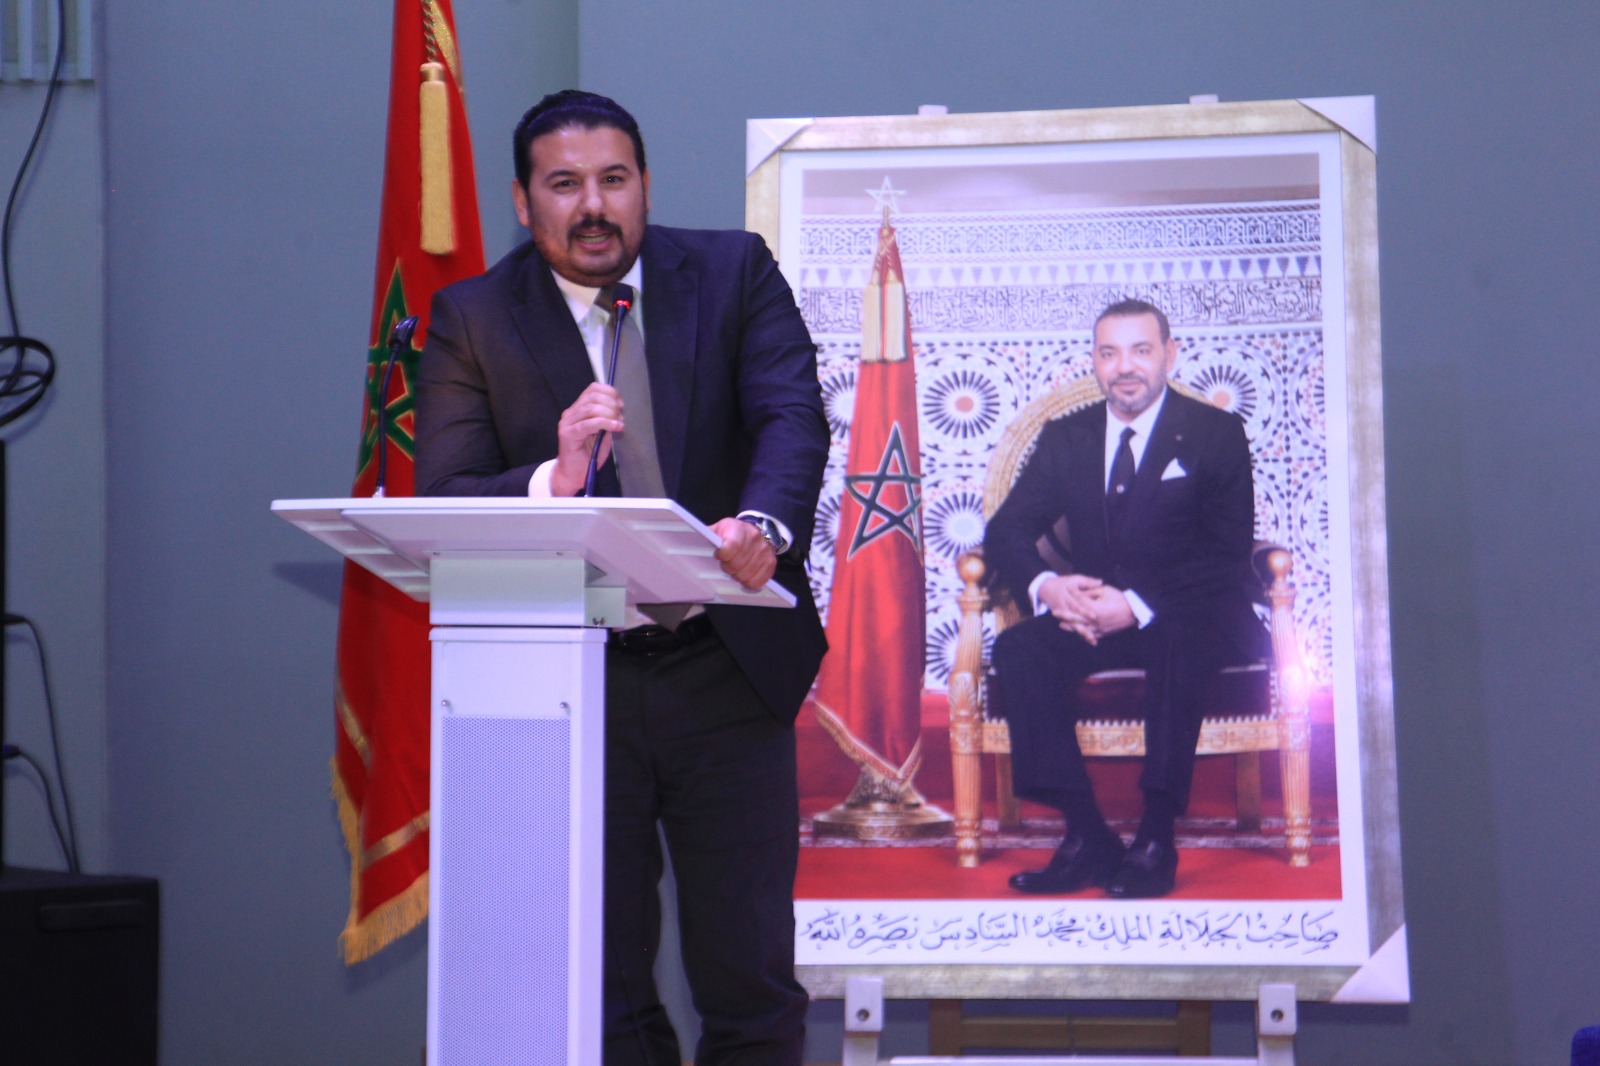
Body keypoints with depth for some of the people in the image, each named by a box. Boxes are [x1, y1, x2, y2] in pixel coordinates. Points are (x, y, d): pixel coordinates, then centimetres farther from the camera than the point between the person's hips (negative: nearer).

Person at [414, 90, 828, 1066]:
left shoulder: (734, 272, 3)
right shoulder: (473, 319, 1)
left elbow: (792, 417, -12)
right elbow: (442, 507, -6)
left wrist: (762, 523, -33)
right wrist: (551, 480, -27)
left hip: (727, 667, 0)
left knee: (752, 983, 3)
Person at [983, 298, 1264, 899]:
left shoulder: (1216, 434, -1)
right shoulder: (1065, 438, 11)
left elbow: (1227, 555, -10)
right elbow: (1007, 532, 6)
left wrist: (1138, 606, -24)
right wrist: (1046, 587, -19)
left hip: (1193, 621, -4)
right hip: (1094, 617, 4)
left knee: (1178, 645, -38)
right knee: (1019, 650, -26)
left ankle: (1156, 840, -32)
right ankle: (1086, 837, -27)